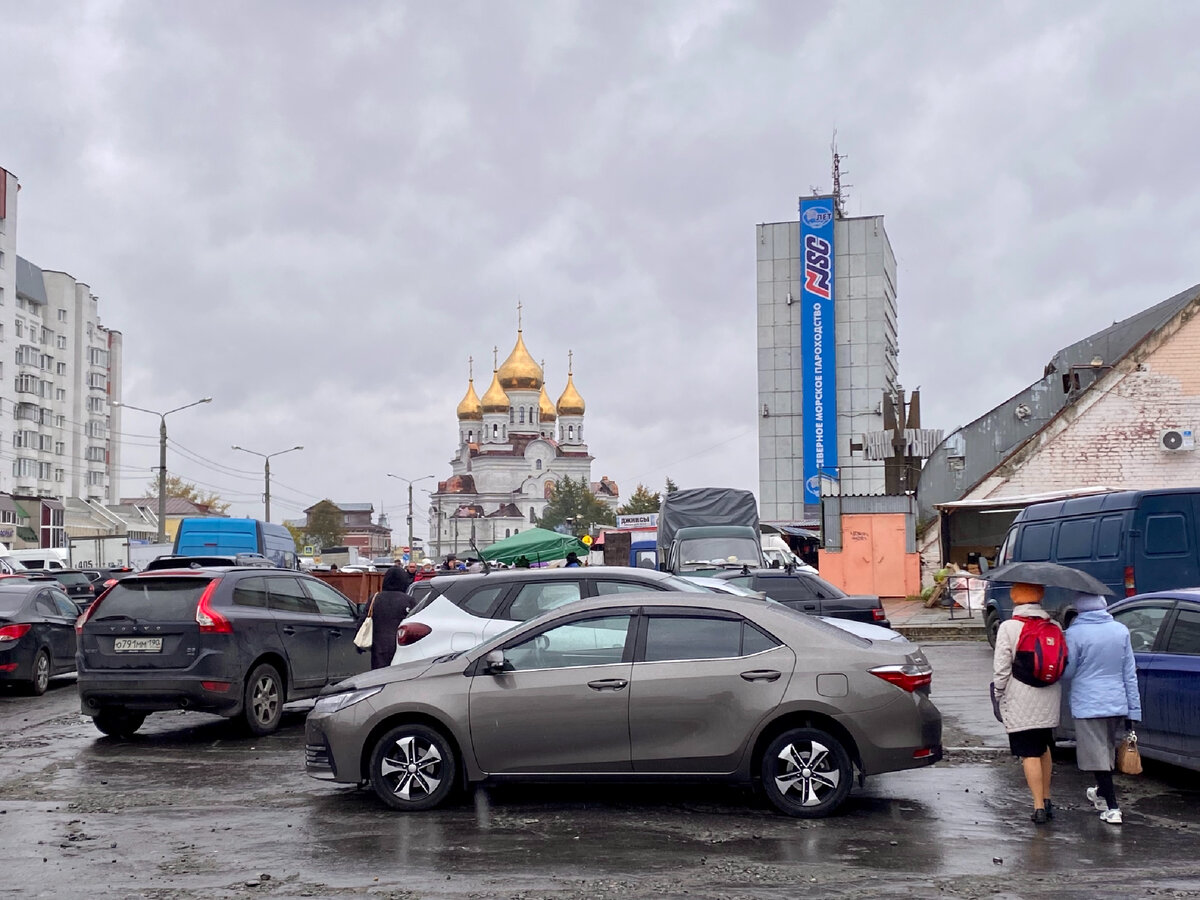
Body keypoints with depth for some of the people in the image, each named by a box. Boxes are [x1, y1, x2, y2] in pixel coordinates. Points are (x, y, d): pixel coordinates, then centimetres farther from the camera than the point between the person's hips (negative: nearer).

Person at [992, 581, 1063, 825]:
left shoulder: (1008, 628, -12)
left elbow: (1001, 668, -12)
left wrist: (999, 695, 2)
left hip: (1020, 704, -5)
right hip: (1048, 703, 5)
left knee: (1029, 754, -3)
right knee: (1044, 749, 21)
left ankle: (1039, 807, -7)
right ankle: (1046, 800, 29)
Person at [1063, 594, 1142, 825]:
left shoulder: (1075, 633, -15)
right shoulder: (1121, 630, 0)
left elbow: (1067, 672, -7)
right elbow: (1130, 673, 5)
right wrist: (1134, 709, 10)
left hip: (1088, 704, -5)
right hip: (1117, 703, 5)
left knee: (1098, 756, 1)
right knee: (1107, 752, 23)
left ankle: (1112, 808, -4)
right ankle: (1102, 794, 42)